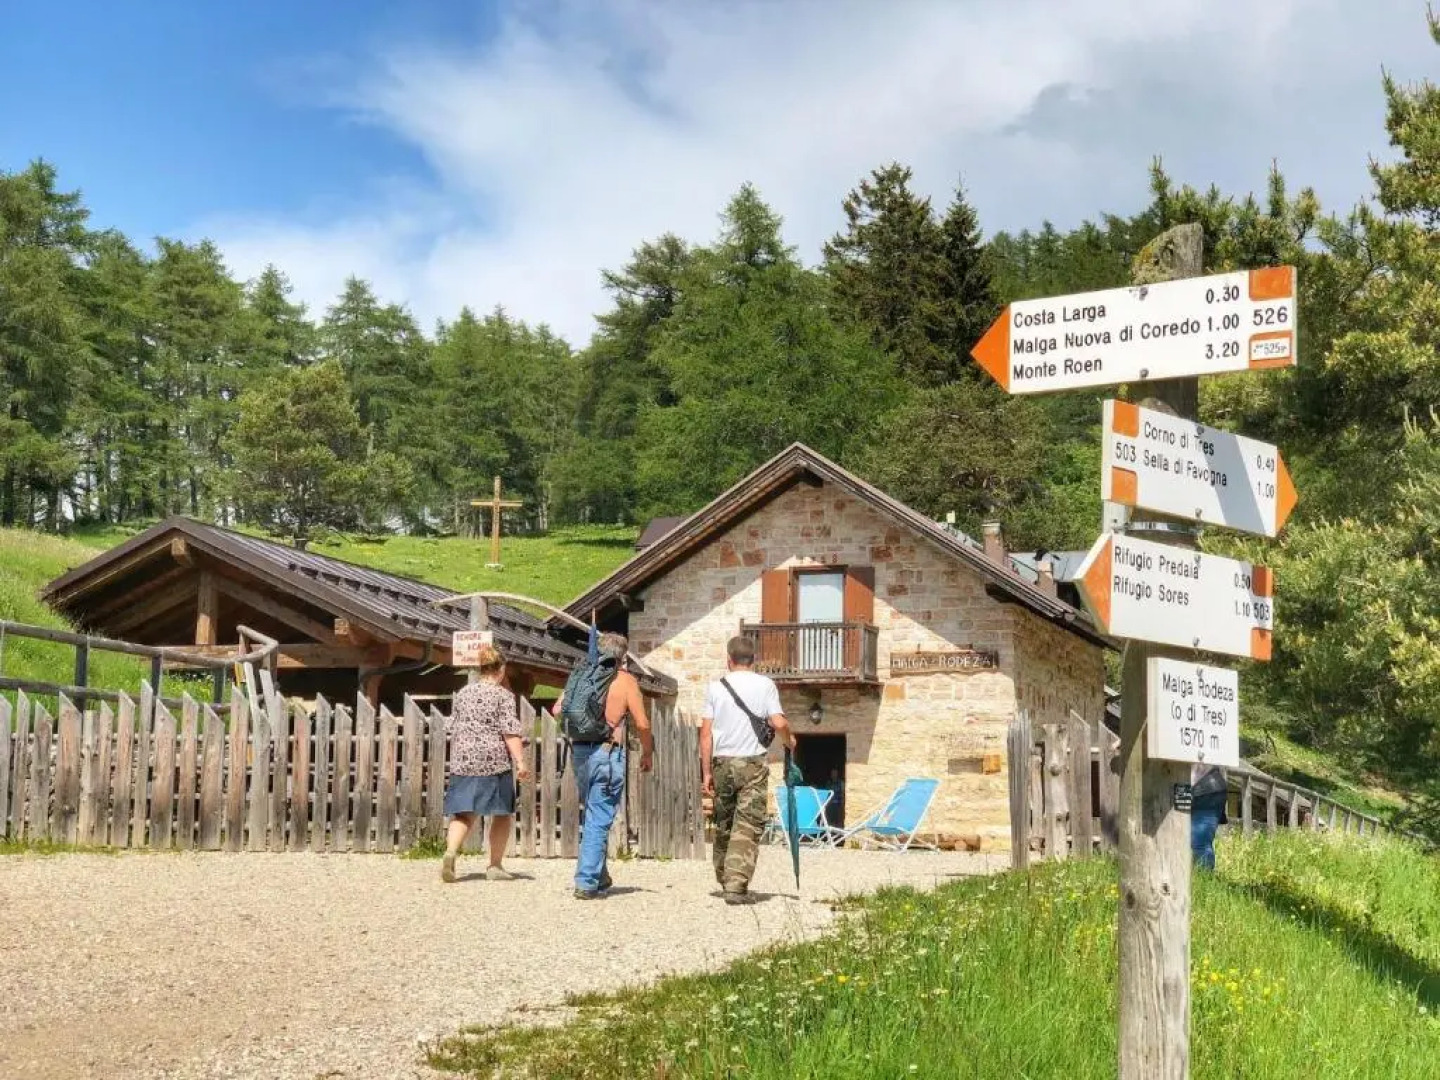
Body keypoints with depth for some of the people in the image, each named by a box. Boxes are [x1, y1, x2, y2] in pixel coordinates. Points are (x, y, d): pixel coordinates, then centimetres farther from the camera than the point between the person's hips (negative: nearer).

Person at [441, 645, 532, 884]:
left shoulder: (463, 693, 12)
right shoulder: (503, 695, -4)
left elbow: (453, 729, 18)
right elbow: (510, 732, -12)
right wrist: (521, 762, -14)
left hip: (463, 761, 4)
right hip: (495, 761, -4)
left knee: (464, 813, 6)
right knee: (502, 813, 10)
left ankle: (450, 851, -19)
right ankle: (495, 866, 12)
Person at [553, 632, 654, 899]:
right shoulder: (626, 680, -2)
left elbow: (558, 710, 7)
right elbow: (642, 724, -6)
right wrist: (648, 753, 10)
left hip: (579, 750, 5)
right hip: (607, 752, -5)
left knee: (592, 814, 18)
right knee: (599, 819, -2)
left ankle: (599, 877, 24)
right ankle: (587, 882, -5)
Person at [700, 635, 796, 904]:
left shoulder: (716, 687, 4)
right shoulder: (765, 685, 0)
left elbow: (706, 732, 1)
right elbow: (779, 723, -8)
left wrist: (706, 771, 4)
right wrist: (790, 741, 14)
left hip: (722, 762, 2)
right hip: (753, 762, -2)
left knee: (723, 824, 15)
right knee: (748, 826, -4)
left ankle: (725, 880, 26)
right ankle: (737, 885, -16)